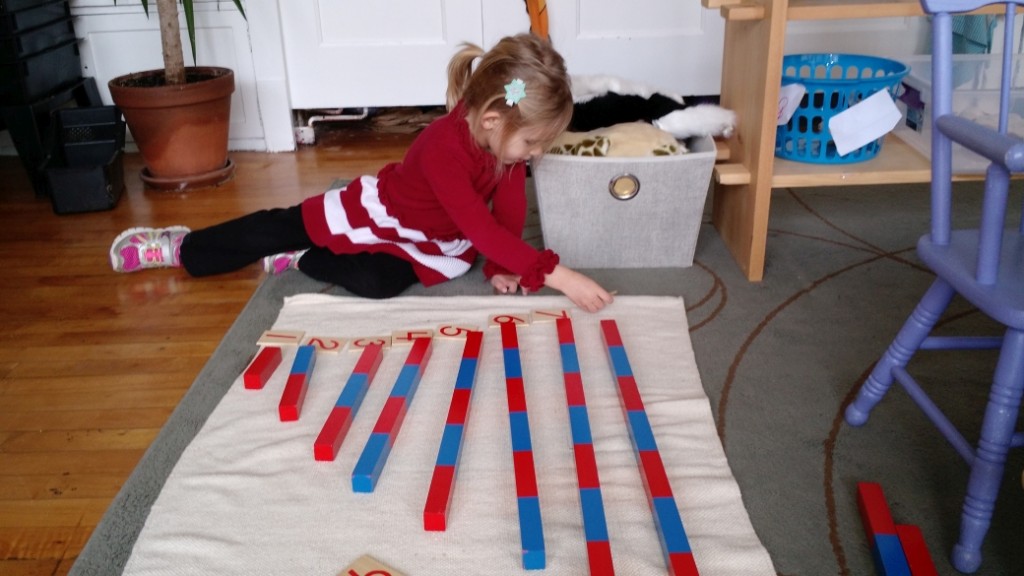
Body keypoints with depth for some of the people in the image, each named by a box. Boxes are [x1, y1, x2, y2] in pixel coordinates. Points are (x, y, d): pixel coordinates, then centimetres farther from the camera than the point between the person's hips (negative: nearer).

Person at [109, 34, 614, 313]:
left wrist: (500, 266, -18)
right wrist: (555, 274, -47)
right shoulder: (444, 146, -41)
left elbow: (510, 209, -9)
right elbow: (483, 229, -45)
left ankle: (300, 262, 3)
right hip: (376, 212, -5)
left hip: (428, 242, 5)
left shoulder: (505, 134, -20)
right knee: (277, 229, 7)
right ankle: (177, 247, 29)